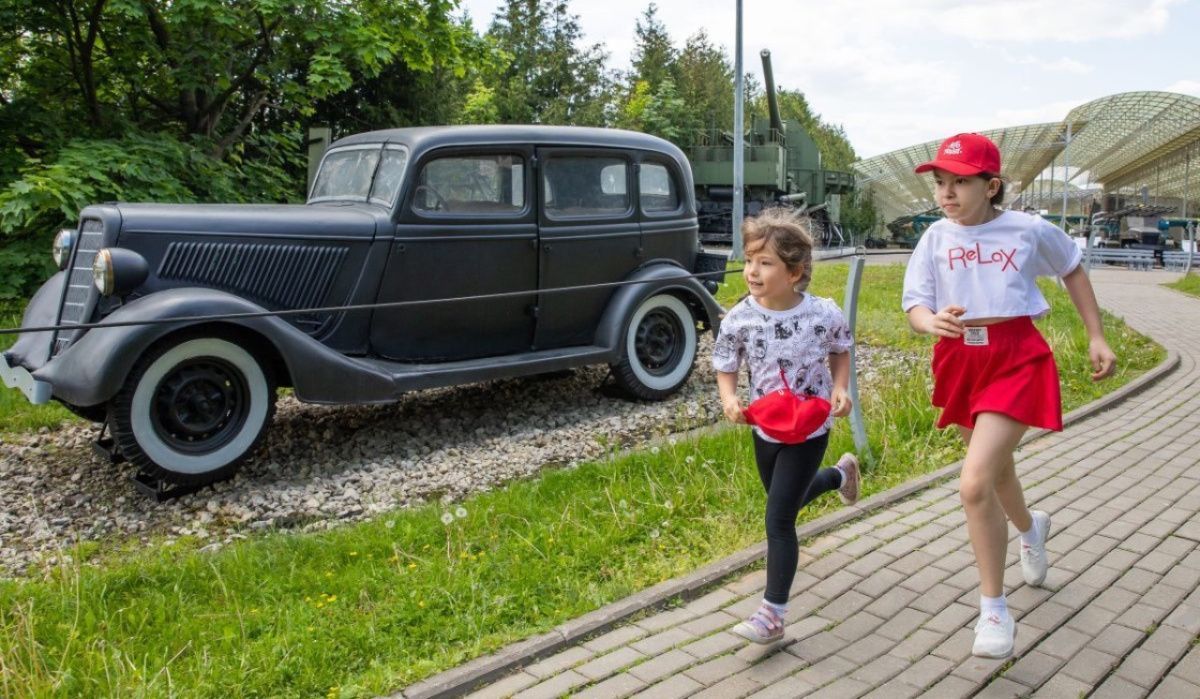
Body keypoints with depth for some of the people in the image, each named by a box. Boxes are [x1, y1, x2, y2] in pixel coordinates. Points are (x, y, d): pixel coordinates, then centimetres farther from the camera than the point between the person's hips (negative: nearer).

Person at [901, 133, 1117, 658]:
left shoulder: (1030, 230, -7)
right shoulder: (937, 238, -2)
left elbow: (1072, 271, 12)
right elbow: (915, 307, -5)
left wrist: (1097, 338, 12)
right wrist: (932, 321, -29)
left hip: (1015, 361, -4)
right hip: (960, 362, 4)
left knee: (974, 484, -18)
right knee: (995, 472, 24)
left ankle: (994, 610, 1)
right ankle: (1030, 529, 60)